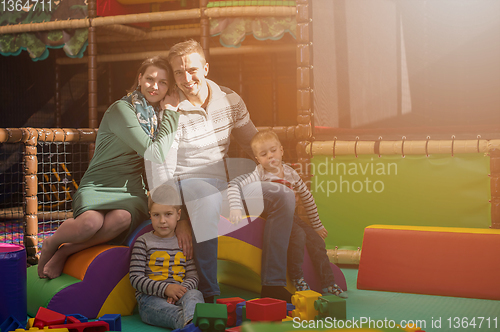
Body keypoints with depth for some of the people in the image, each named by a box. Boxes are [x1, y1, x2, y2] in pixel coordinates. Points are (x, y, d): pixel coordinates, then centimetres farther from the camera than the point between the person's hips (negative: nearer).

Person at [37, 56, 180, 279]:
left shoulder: (160, 115, 12)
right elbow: (156, 154, -17)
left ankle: (65, 252, -13)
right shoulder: (121, 110, -11)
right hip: (98, 186, -4)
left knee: (122, 218, -36)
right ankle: (50, 244, -2)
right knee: (91, 222, -39)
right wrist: (171, 114, -10)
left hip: (131, 191, 4)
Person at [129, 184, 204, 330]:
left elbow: (193, 276, 13)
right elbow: (136, 279, -1)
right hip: (150, 299, -3)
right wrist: (165, 288, -15)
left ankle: (192, 320, -66)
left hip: (178, 297, 3)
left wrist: (181, 290, -12)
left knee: (195, 294, -33)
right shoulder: (143, 242, 6)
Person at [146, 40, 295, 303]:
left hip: (223, 183, 6)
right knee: (207, 200, -40)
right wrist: (178, 220, -25)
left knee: (283, 196, -11)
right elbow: (160, 174, -16)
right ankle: (209, 294, -31)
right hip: (187, 182, -5)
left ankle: (273, 285, -11)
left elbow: (256, 147, 14)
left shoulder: (230, 100, 3)